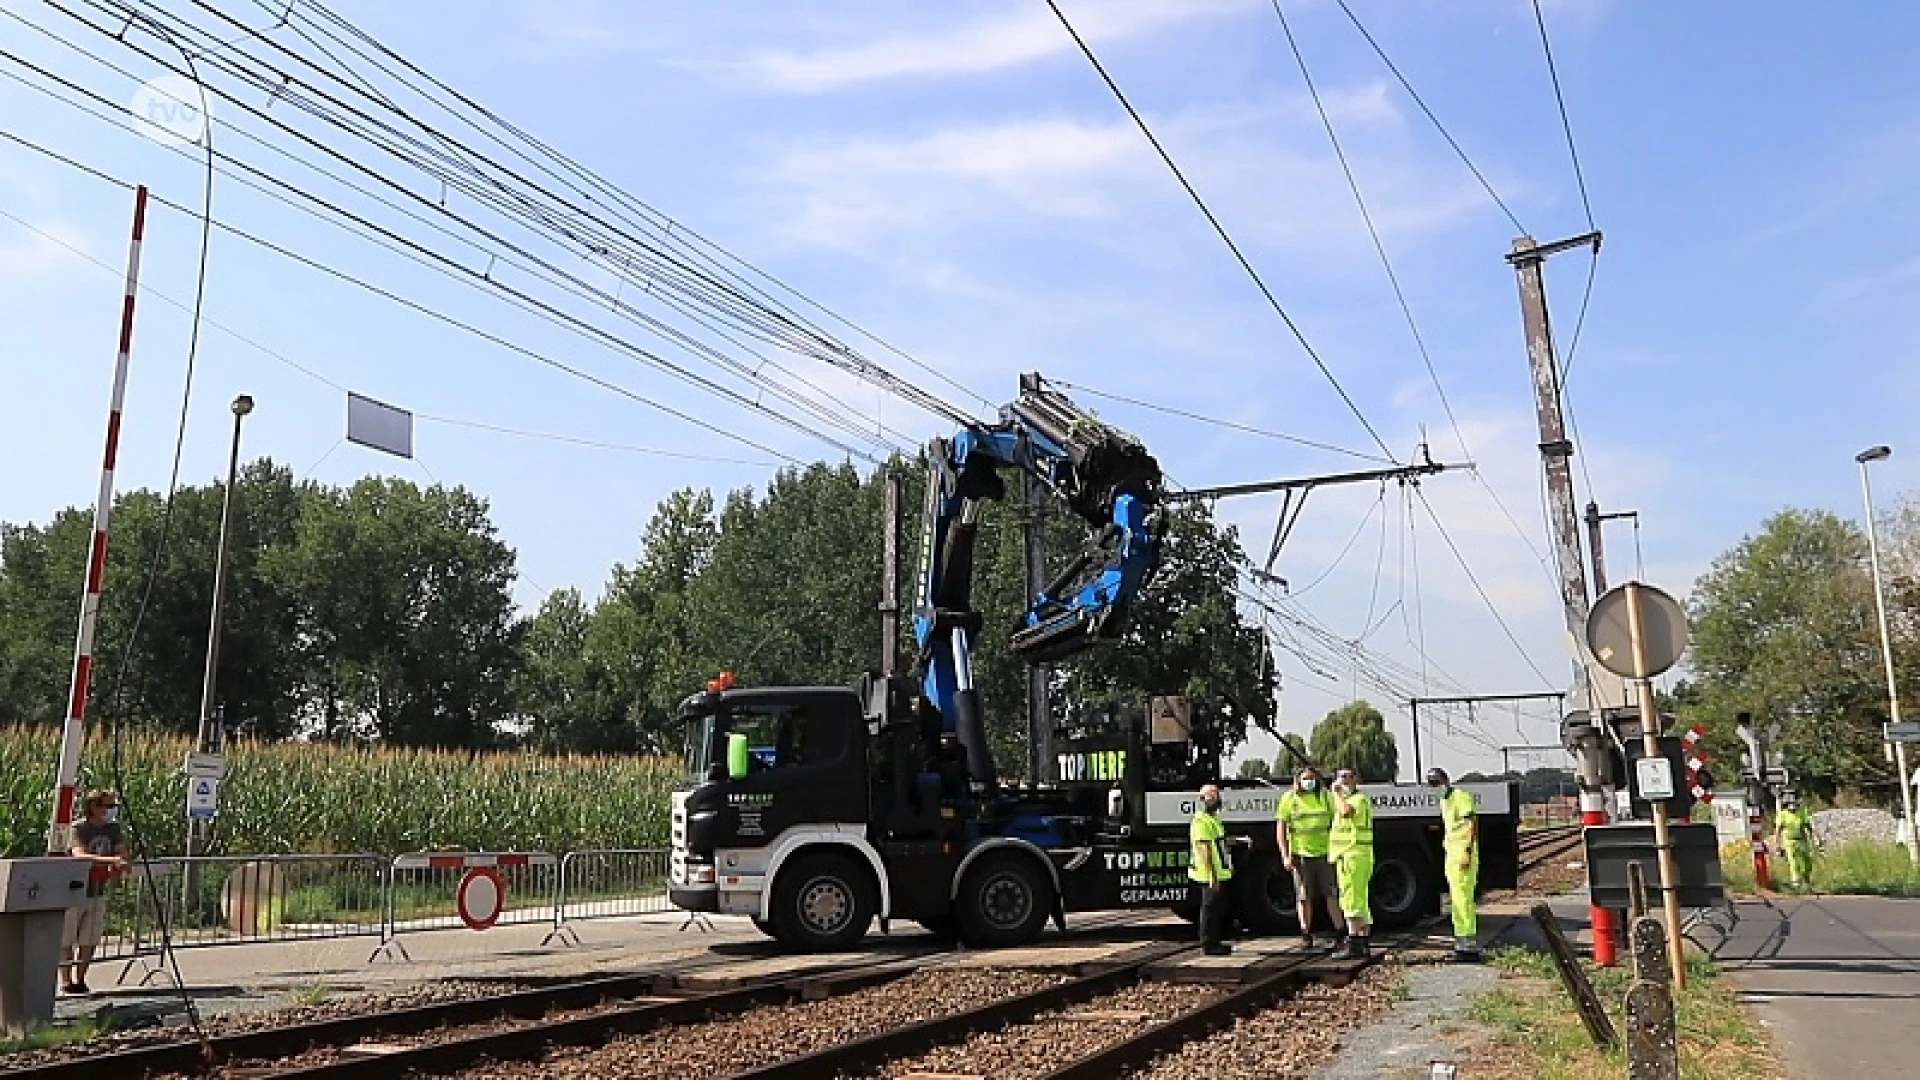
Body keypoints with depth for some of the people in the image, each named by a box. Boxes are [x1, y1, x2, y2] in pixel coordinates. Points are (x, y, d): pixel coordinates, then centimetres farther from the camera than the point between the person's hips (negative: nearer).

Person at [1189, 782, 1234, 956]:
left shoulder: (1213, 818, 17)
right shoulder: (1201, 821, -17)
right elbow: (1205, 850, -22)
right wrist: (1212, 876, -25)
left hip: (1219, 874, 10)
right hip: (1211, 876, -10)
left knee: (1219, 908, 15)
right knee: (1210, 908, -5)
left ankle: (1214, 942, 23)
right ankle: (1208, 945, 1)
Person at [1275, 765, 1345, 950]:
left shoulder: (1325, 797, 6)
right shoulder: (1289, 799, -1)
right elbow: (1280, 829, -2)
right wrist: (1285, 855, -10)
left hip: (1323, 853, 1)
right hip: (1300, 855, -1)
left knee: (1331, 893, 3)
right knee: (1303, 897, 4)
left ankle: (1340, 931, 12)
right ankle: (1306, 936, 11)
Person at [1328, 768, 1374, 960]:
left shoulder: (1359, 799, -10)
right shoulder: (1347, 800, 22)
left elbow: (1345, 811, -30)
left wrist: (1336, 793, -19)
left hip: (1354, 856, -11)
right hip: (1347, 857, 11)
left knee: (1352, 900, -14)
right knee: (1359, 901, 11)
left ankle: (1354, 946, -18)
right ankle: (1362, 945, 16)